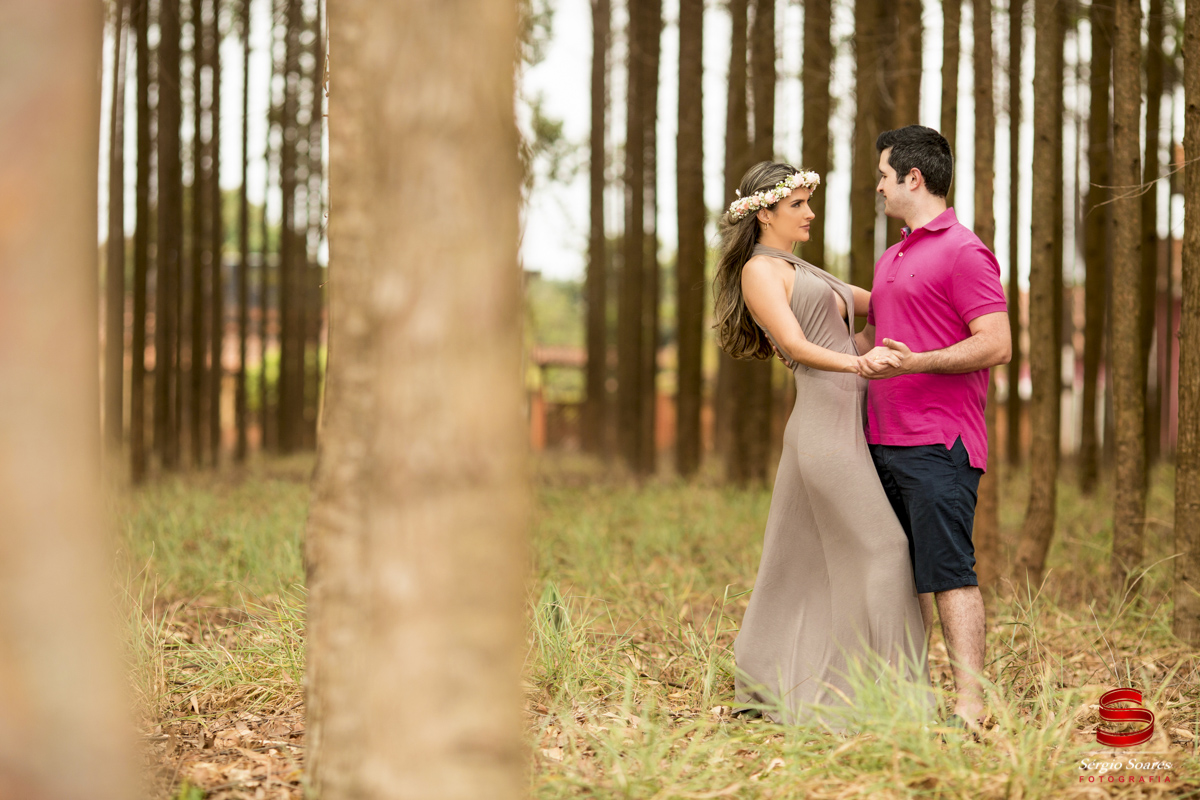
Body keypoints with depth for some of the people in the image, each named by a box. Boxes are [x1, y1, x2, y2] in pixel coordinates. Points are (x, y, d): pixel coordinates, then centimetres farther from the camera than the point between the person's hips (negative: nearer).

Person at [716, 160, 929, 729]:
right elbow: (795, 345, -17)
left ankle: (766, 688, 17)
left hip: (847, 423, 9)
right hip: (826, 423, -9)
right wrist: (857, 363, -32)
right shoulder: (759, 271, -4)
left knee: (808, 562, 11)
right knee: (880, 551, -11)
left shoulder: (800, 272, 24)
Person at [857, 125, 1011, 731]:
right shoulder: (890, 259, 21)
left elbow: (996, 345, -16)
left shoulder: (964, 252, -8)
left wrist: (914, 362, -23)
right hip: (884, 441, 9)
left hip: (938, 443, -9)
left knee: (948, 572, -11)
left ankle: (971, 705, -12)